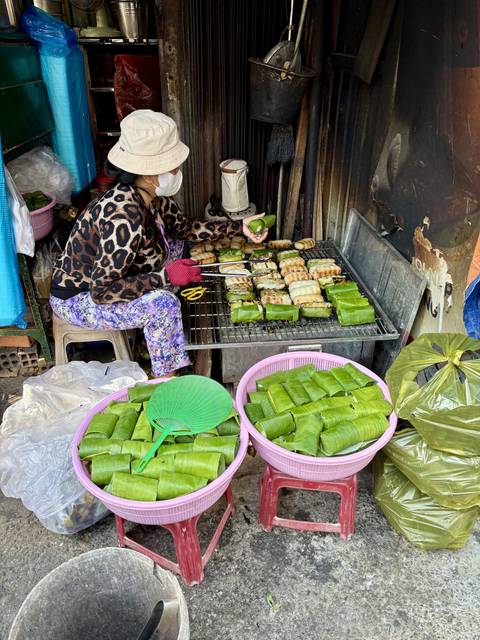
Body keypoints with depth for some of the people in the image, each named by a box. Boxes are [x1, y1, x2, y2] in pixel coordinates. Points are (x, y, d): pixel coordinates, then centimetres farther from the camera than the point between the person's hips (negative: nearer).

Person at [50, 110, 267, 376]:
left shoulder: (152, 195, -9)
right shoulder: (126, 217, -35)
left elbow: (183, 227, 8)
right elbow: (102, 291, -33)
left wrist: (238, 227, 2)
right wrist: (166, 276, -31)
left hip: (103, 279, 9)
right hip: (76, 301, -9)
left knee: (176, 244, 9)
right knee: (163, 304, -28)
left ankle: (156, 336, 17)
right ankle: (165, 377, -3)